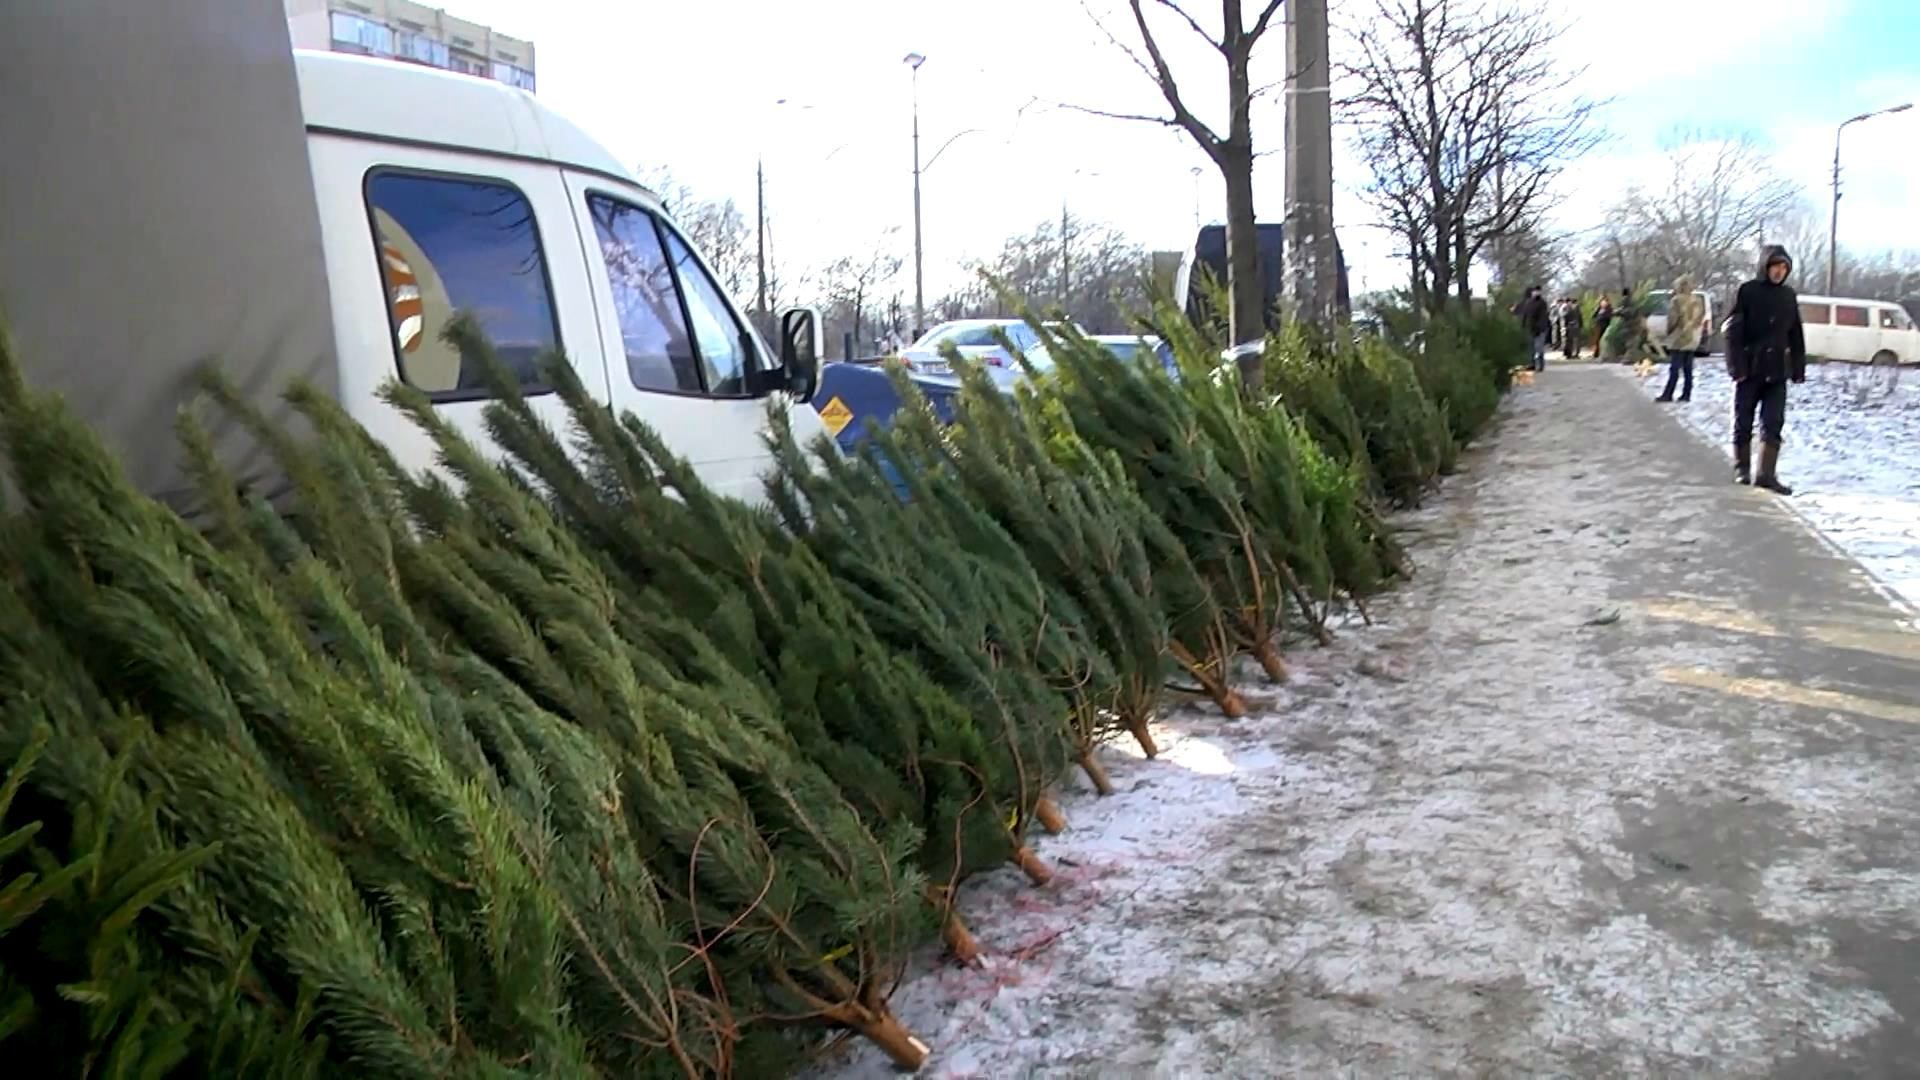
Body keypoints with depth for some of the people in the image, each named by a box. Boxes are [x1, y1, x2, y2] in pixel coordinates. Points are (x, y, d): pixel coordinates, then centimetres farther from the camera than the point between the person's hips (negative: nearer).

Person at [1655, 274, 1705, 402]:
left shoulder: (1678, 300, -11)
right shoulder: (1698, 300, 11)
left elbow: (1672, 319, -11)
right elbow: (1700, 319, 13)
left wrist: (1668, 332, 2)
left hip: (1679, 339, -7)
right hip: (1693, 339, 7)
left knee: (1675, 368, -9)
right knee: (1688, 368, 8)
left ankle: (1667, 395, -10)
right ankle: (1686, 394, 8)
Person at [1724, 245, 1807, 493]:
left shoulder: (1789, 296, 9)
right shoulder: (1748, 292, -4)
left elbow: (1796, 336, 14)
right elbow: (1733, 332, -8)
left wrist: (1799, 368, 10)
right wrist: (1737, 366, -15)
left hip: (1777, 371, 3)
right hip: (1749, 369, -3)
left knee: (1774, 425, -4)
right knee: (1743, 423, 5)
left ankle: (1766, 474, -3)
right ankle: (1742, 469, 20)